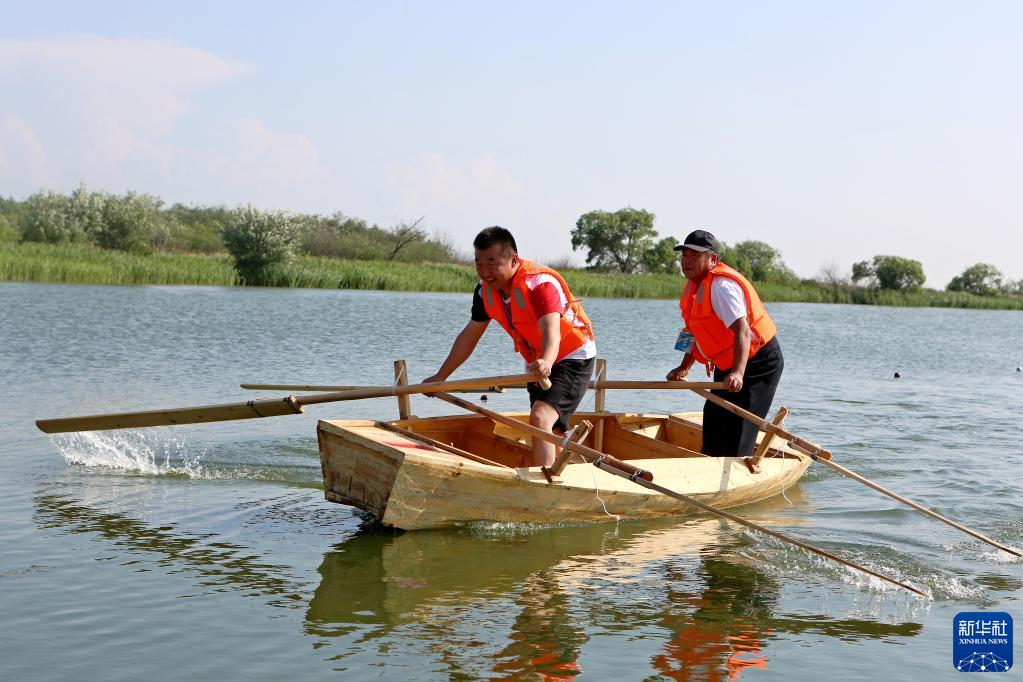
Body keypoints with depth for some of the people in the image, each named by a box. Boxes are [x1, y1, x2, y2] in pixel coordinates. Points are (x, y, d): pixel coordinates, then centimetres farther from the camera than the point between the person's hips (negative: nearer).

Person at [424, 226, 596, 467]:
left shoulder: (540, 282, -30)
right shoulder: (486, 290, -8)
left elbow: (551, 331, -46)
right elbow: (470, 335, 6)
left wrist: (546, 362, -67)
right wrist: (440, 377, 11)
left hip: (572, 359, -8)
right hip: (538, 363, 8)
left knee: (540, 418, -28)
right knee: (550, 433, 19)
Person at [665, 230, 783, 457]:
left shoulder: (722, 286, -26)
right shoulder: (695, 284, 6)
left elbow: (742, 330, -38)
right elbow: (700, 332, 18)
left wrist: (738, 373, -50)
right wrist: (685, 367, 14)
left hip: (758, 364, -10)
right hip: (728, 366, 10)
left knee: (736, 428, -12)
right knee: (713, 421, 18)